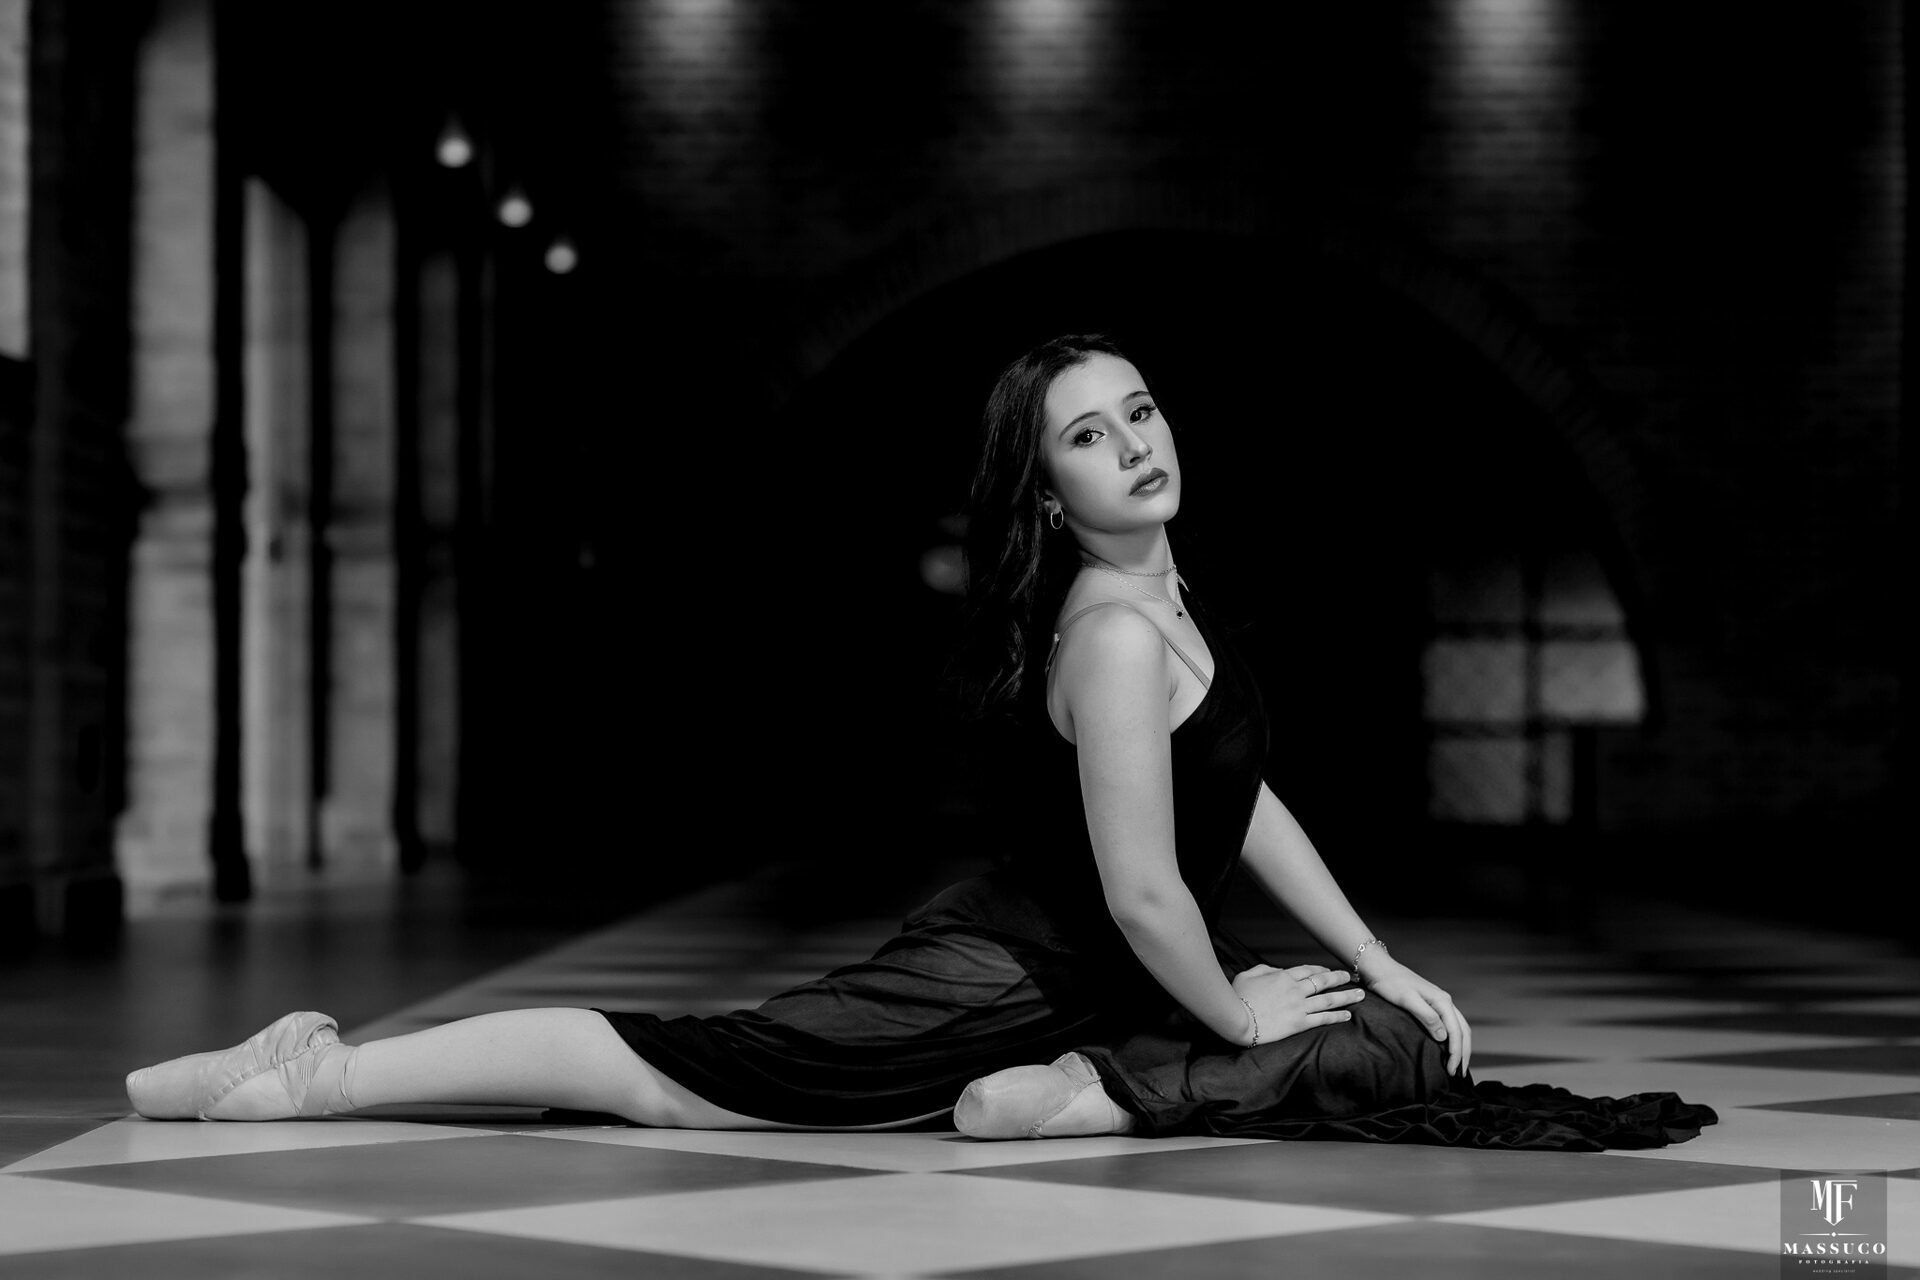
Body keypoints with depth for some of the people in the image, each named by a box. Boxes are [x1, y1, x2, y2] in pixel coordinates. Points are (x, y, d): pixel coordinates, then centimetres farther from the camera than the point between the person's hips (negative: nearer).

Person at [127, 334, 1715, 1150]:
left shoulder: (1165, 595, 6)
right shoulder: (1117, 635, -23)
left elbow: (1252, 806, 15)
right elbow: (1142, 888, -26)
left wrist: (1378, 961, 12)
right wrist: (1236, 1014, -10)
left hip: (1097, 972, 9)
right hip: (1017, 971, -9)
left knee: (1408, 1051, 5)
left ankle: (1047, 1098, 0)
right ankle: (319, 1074, -5)